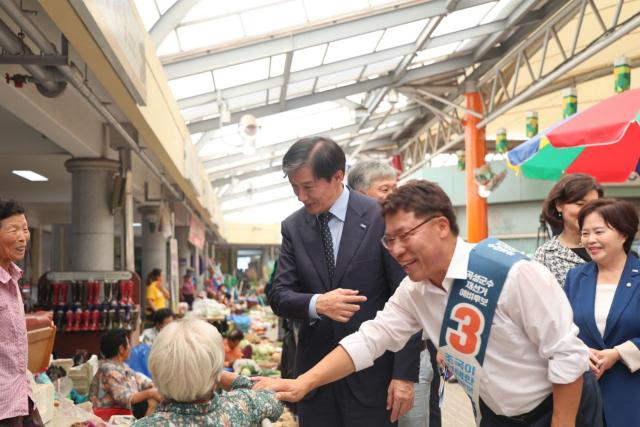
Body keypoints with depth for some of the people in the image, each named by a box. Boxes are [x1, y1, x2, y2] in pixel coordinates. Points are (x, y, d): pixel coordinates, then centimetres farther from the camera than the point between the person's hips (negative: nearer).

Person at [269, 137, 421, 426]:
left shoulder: (382, 218, -9)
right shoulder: (293, 227, 4)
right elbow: (279, 296, 2)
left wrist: (405, 375, -11)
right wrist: (317, 304, -20)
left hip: (370, 374, -3)